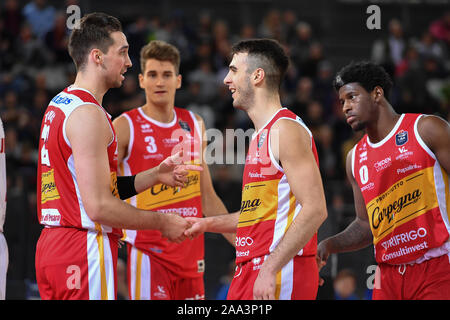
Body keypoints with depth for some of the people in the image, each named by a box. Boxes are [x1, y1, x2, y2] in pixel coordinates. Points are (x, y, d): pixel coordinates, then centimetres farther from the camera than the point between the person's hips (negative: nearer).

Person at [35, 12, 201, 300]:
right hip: (84, 249, -10)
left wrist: (155, 176, 12)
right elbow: (99, 206, -20)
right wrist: (163, 222, -10)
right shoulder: (87, 114, -15)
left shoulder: (59, 105, 16)